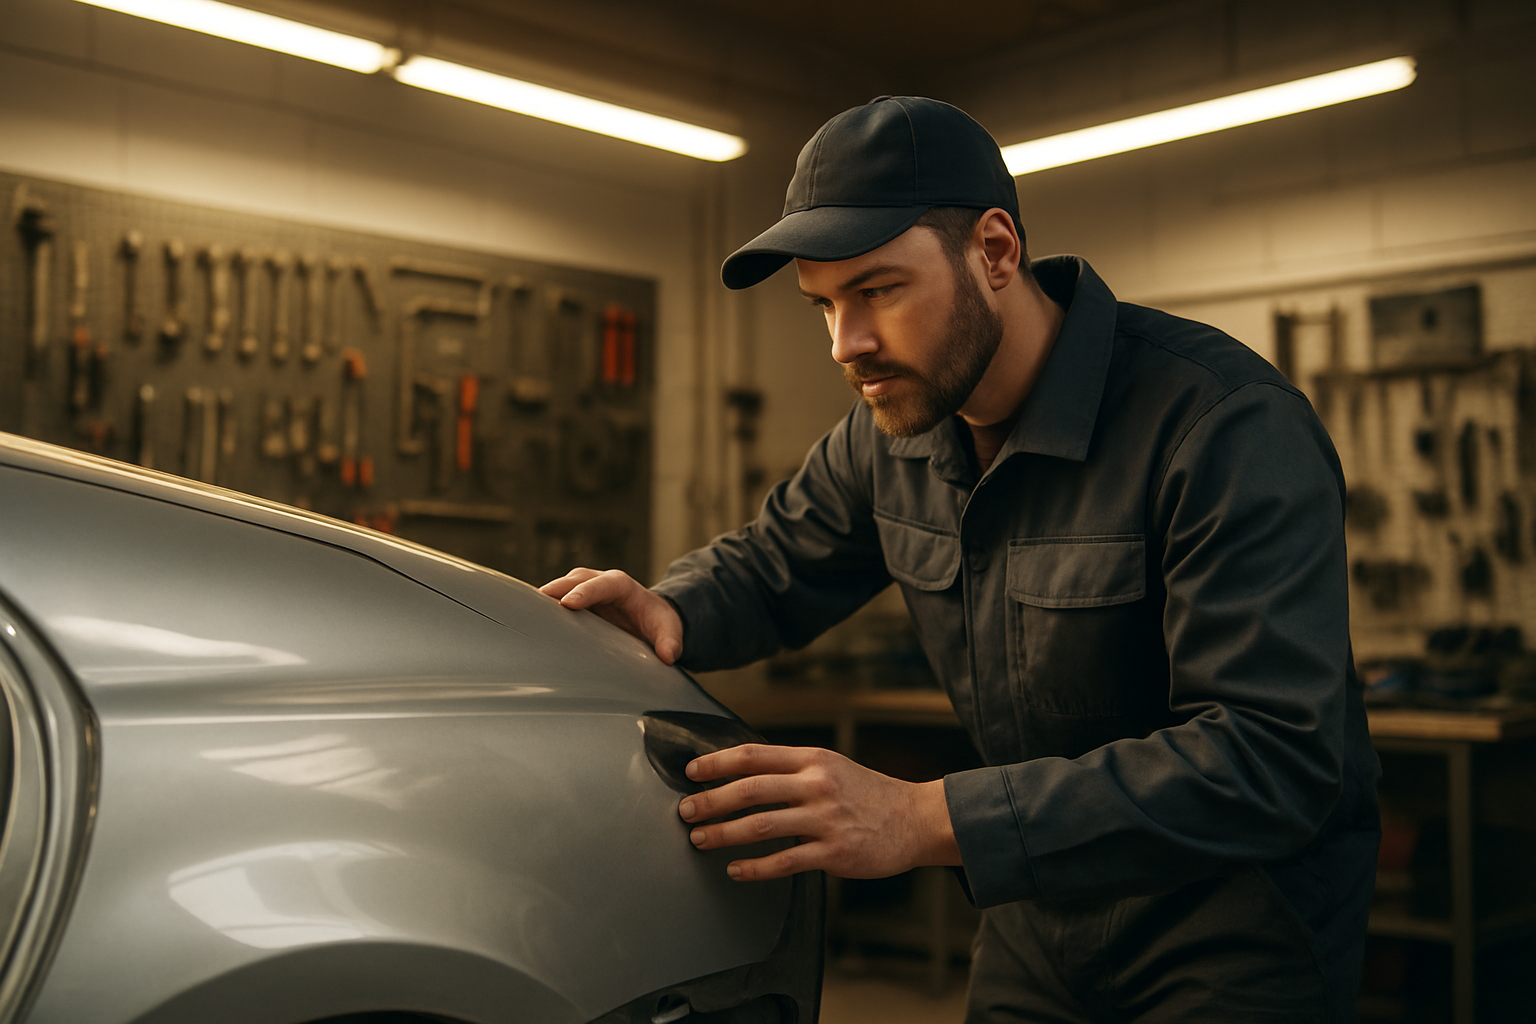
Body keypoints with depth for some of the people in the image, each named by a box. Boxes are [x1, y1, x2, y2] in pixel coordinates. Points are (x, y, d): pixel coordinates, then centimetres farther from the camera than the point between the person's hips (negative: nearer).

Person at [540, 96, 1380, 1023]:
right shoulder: (891, 431, -4)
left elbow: (1273, 758, -34)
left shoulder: (1229, 424, -27)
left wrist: (927, 820, -40)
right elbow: (772, 564, 12)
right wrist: (669, 613, -14)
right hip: (1047, 897, 6)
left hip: (1243, 911, -6)